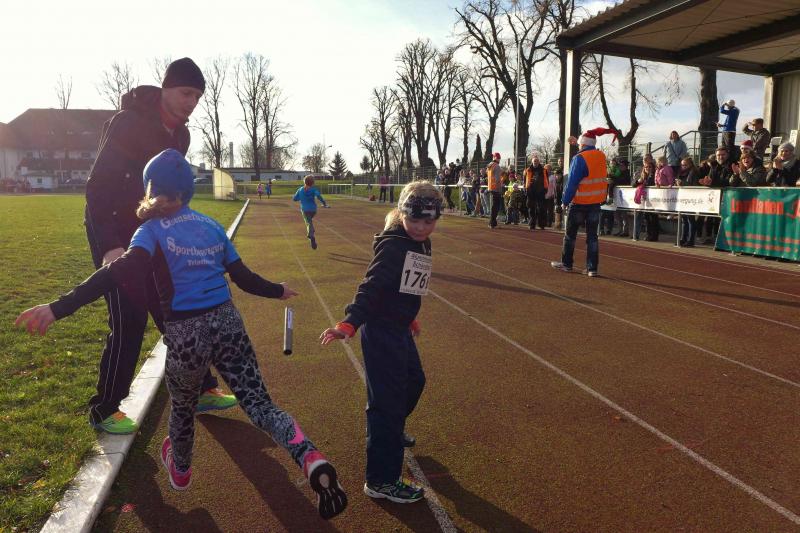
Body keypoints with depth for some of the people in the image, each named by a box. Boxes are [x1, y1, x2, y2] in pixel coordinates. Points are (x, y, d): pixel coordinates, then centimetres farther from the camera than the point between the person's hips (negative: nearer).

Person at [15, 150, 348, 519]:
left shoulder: (153, 230, -3)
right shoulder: (212, 225, 9)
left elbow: (122, 272, -22)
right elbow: (243, 277, 11)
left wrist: (58, 307, -27)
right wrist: (278, 291, 29)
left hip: (185, 335, -2)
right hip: (227, 324, 3)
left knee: (182, 406, 24)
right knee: (259, 403, 4)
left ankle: (180, 470, 51)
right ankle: (310, 459, -20)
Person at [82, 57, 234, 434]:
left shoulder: (179, 134, 5)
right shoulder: (127, 123, -18)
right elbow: (97, 187, -23)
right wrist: (109, 246, -32)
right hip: (115, 238, -7)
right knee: (128, 323, -9)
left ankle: (202, 391, 21)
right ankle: (104, 410, 10)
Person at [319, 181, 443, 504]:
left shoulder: (422, 245, 9)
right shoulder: (393, 244, -18)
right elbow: (371, 287, -29)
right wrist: (349, 324, -38)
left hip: (400, 329, 10)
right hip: (380, 331, -10)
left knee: (413, 382, 26)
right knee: (387, 400, -5)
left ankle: (391, 432, 53)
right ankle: (382, 481, 7)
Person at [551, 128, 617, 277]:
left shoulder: (579, 158, -14)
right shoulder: (601, 156, 6)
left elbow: (572, 183, -17)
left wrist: (565, 201, -11)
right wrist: (578, 143, 39)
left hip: (579, 202, -6)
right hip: (596, 202, 6)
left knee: (570, 233, 10)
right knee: (592, 235, 6)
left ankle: (566, 264, 19)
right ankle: (592, 268, 3)